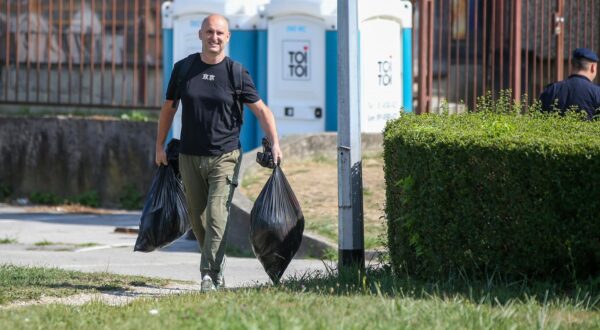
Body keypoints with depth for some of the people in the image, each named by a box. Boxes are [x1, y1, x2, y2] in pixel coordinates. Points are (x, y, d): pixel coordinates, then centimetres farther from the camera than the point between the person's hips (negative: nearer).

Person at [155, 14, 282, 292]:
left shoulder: (236, 73, -2)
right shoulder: (183, 69, 4)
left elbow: (261, 110, 3)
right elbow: (168, 108, 15)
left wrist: (274, 143, -8)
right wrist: (160, 146, 14)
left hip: (224, 156, -3)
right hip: (189, 157, 3)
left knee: (217, 215, -15)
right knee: (198, 219, 8)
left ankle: (210, 275, -17)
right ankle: (217, 268, 24)